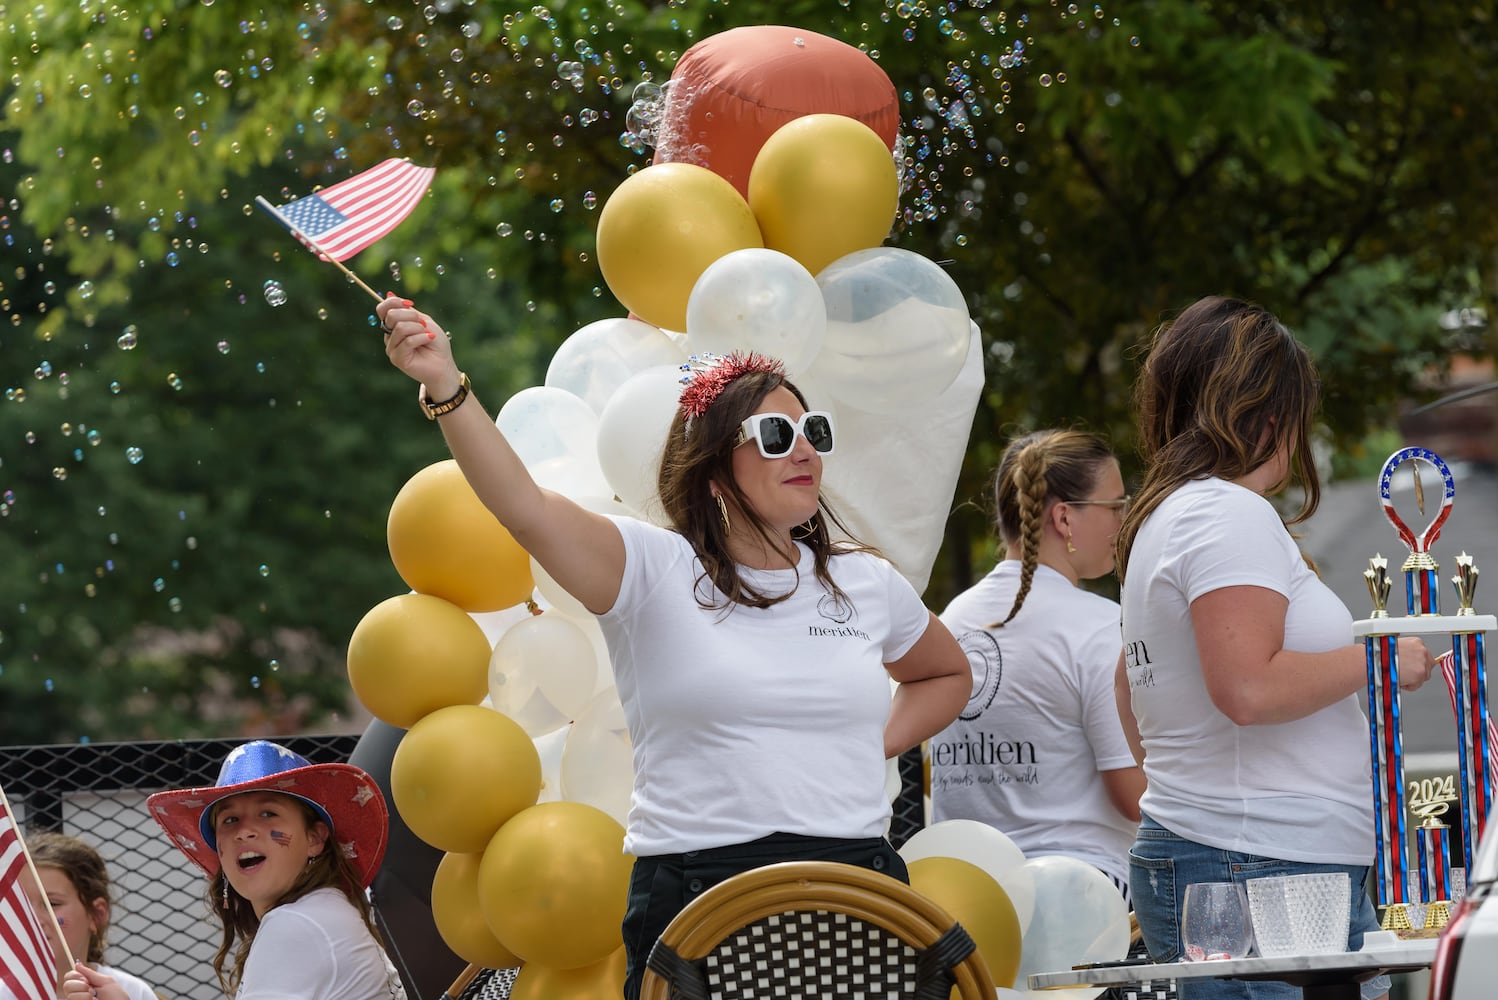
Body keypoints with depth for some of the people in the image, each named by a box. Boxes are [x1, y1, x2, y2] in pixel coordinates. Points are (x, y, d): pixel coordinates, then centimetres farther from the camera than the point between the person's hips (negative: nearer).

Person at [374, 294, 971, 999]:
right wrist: (444, 386, -31)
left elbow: (946, 674, 34)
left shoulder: (866, 584, 13)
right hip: (695, 906, -4)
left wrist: (879, 744, 14)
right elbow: (525, 510, -19)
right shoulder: (655, 572, -2)